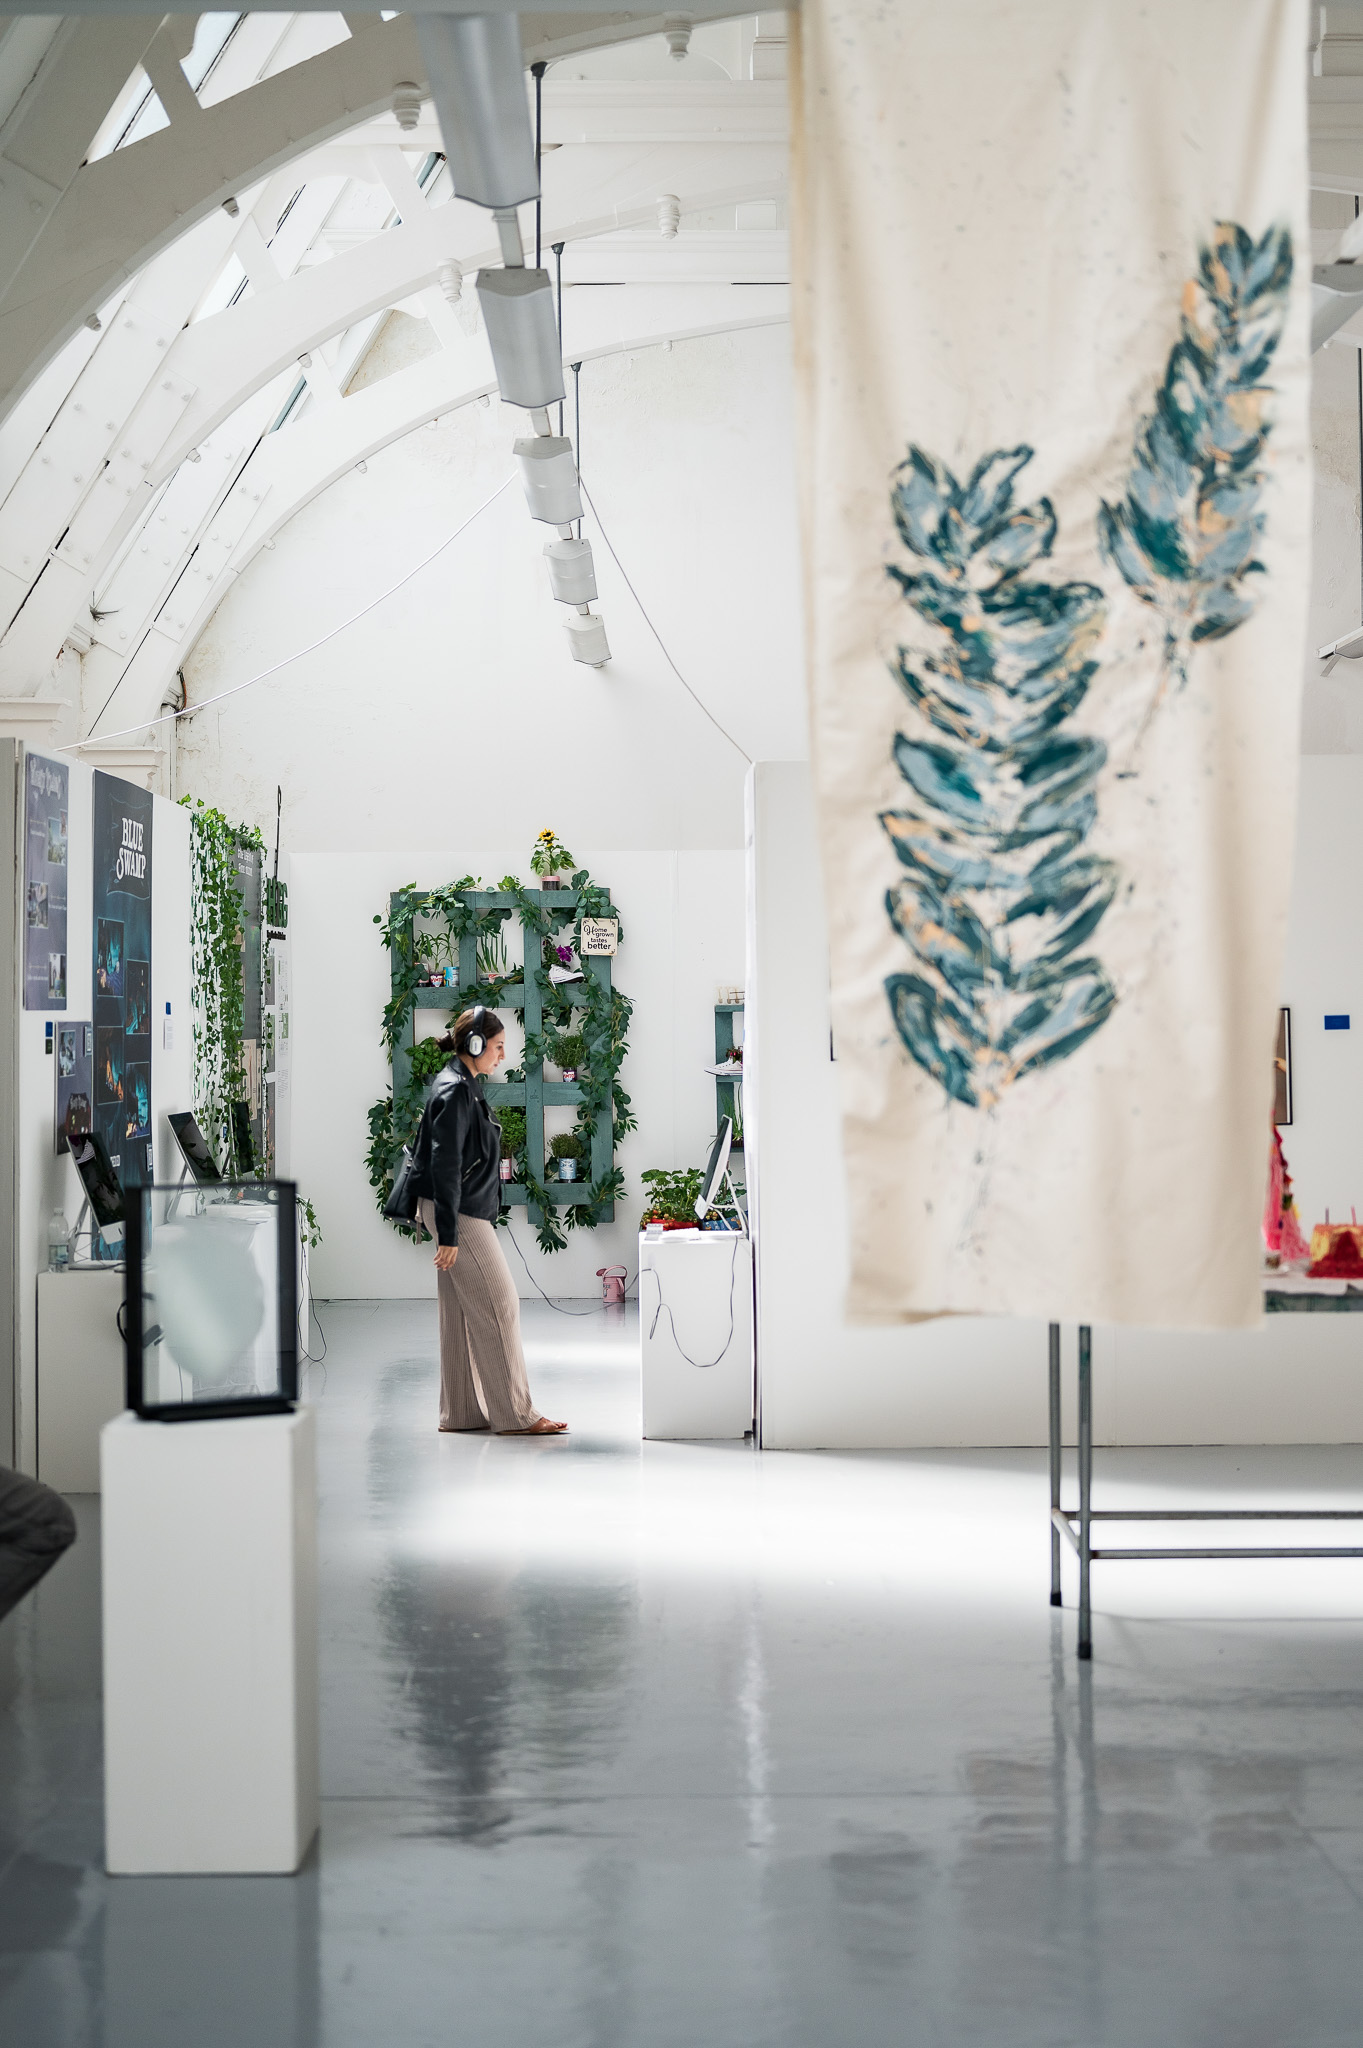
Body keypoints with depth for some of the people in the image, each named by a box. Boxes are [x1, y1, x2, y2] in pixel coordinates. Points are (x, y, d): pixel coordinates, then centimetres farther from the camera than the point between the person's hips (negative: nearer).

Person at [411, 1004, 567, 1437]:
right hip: (457, 1213, -10)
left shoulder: (465, 1085, 15)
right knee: (498, 1304, -7)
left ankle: (460, 1412, 15)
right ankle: (514, 1415, -4)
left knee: (461, 1312, 11)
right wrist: (447, 1234, -22)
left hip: (467, 1212, 10)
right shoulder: (454, 1092, -16)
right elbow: (444, 1166, -20)